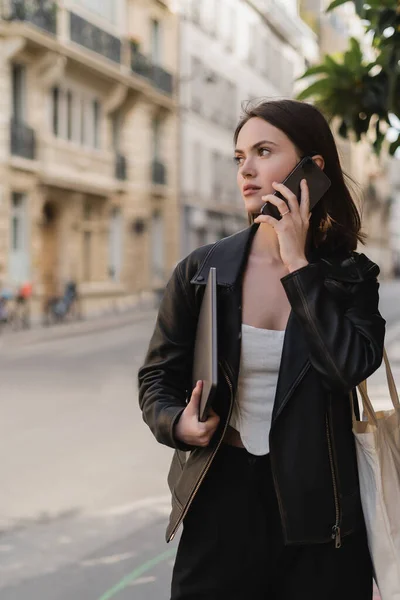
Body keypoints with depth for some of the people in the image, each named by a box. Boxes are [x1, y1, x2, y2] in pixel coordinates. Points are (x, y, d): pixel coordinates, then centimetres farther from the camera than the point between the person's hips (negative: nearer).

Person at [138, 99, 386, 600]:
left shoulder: (351, 276, 0)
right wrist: (177, 424, -14)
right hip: (221, 504, 0)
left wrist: (297, 265, -15)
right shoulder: (202, 271, -1)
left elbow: (352, 366, -18)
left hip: (317, 513, 0)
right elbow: (157, 378, 7)